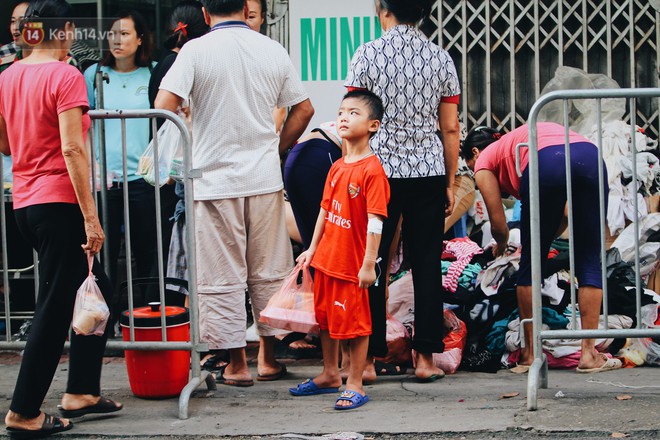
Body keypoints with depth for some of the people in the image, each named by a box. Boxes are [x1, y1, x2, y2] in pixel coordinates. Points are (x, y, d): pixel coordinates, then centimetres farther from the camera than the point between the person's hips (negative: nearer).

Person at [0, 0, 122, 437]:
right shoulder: (66, 76, -13)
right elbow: (72, 149, -19)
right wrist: (90, 217, -19)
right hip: (59, 203, -8)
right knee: (54, 310, -1)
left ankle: (81, 392, 21)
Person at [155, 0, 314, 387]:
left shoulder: (196, 51, -8)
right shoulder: (273, 51, 3)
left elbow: (164, 106, -16)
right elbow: (303, 110, 9)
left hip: (215, 177, -3)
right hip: (265, 179, 3)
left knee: (224, 276, 4)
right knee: (269, 272, 14)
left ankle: (237, 364, 7)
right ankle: (269, 358, 19)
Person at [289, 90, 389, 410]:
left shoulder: (371, 170, -17)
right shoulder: (337, 168, 8)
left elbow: (375, 221, -20)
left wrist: (369, 263, -22)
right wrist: (312, 248, 15)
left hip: (352, 263, -9)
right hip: (326, 259, 9)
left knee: (355, 323, 1)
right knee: (326, 318, 19)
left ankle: (355, 386, 10)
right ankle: (330, 375, 34)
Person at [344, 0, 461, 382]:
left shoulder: (367, 55, -4)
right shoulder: (441, 58, 3)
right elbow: (451, 129, 5)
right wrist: (450, 183, 12)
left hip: (379, 168, -2)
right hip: (428, 173, 2)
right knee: (427, 265, 6)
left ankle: (368, 357, 7)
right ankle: (425, 357, 7)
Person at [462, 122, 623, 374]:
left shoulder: (484, 161, 27)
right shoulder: (520, 139, 43)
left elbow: (498, 225, 21)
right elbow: (564, 213, 38)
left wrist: (501, 244, 42)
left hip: (547, 164, -5)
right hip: (590, 156, 5)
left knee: (530, 263, 11)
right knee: (589, 263, 10)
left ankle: (530, 353, 13)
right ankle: (589, 353, 5)